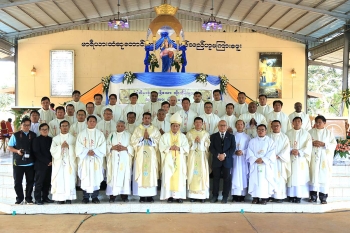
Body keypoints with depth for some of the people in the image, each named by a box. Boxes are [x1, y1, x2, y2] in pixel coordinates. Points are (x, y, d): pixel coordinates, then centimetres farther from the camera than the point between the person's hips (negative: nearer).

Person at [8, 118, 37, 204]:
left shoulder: (33, 135, 6)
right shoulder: (15, 135, 3)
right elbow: (9, 147, 5)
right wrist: (17, 151, -13)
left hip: (30, 163, 1)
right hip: (18, 163, -1)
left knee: (30, 181, 7)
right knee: (18, 182, 4)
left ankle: (28, 198, 20)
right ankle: (19, 198, 18)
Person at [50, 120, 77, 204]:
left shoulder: (73, 138, 11)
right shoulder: (55, 138, 12)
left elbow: (76, 149, 1)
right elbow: (52, 150, 1)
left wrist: (69, 146, -12)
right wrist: (61, 146, -12)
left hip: (70, 162, 0)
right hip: (59, 162, 0)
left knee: (69, 180, -6)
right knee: (59, 180, -5)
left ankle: (69, 198, -2)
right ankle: (60, 198, 0)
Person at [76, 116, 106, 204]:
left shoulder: (100, 134, 8)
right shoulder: (82, 134, 8)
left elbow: (102, 146, 0)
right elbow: (79, 147, 0)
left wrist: (94, 151, -13)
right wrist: (87, 152, -13)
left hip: (96, 159, 0)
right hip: (85, 159, 0)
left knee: (96, 177, 0)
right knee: (85, 177, -1)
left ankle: (95, 196, 8)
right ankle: (85, 197, 8)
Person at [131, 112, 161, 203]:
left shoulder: (155, 130, 11)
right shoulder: (137, 129, 10)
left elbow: (158, 141, 0)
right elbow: (133, 141, -1)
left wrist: (149, 138, -10)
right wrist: (143, 137, -10)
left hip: (151, 156, 0)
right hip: (140, 155, 0)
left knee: (151, 173, -3)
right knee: (141, 173, -3)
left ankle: (150, 195, 3)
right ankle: (142, 196, 2)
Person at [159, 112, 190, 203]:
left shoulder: (183, 136, 10)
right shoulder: (165, 136, 6)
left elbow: (186, 148, 1)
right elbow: (161, 147, -2)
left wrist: (179, 148, -15)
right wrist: (169, 148, -17)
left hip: (179, 161, 1)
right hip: (169, 160, -1)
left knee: (179, 177, -2)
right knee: (168, 177, -5)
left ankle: (179, 196, 4)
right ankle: (169, 196, 0)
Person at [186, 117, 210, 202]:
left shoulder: (206, 133, 9)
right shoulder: (189, 133, 9)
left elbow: (208, 145, 3)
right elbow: (187, 144, 2)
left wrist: (201, 142, -10)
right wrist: (194, 141, -11)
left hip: (202, 156, 0)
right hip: (192, 156, 0)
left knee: (203, 174, -3)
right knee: (193, 174, -4)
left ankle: (202, 195, 2)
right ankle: (192, 195, 1)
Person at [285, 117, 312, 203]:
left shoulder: (306, 133, 5)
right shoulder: (288, 133, 8)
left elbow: (308, 147, -1)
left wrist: (299, 152, -14)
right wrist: (291, 151, -15)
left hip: (301, 159, -1)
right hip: (291, 159, 1)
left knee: (300, 176, -3)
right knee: (292, 176, 0)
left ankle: (299, 196, 2)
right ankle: (291, 195, 5)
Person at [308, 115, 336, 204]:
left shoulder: (329, 133, 10)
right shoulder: (311, 132, 11)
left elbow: (334, 144, 3)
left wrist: (323, 144, -12)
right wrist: (312, 143, -13)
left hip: (325, 157, 0)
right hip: (314, 157, 0)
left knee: (324, 176, -4)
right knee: (314, 175, -4)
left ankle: (323, 197, 2)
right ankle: (313, 196, 1)